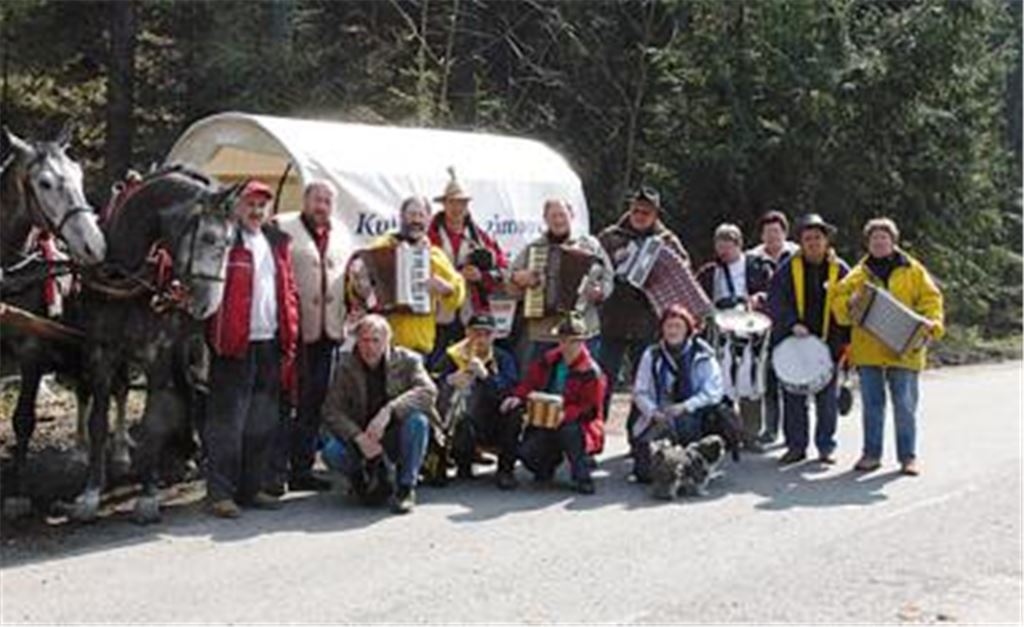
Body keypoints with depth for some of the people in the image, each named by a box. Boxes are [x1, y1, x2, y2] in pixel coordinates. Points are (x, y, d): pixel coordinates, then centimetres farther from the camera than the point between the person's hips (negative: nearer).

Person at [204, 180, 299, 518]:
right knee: (227, 424, -3)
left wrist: (289, 338, 12)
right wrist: (216, 336, -23)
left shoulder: (278, 243, 15)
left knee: (263, 424, 13)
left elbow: (288, 290, 18)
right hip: (236, 345, -7)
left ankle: (251, 487, 24)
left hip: (270, 345, 7)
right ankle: (221, 493, 3)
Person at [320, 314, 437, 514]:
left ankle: (406, 488, -15)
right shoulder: (346, 366, -4)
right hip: (362, 437, 1)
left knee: (417, 420, -33)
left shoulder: (406, 360, -8)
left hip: (397, 437, -1)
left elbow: (428, 391, -25)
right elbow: (331, 410, -10)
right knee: (331, 453, -28)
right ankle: (367, 475, 6)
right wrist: (358, 437, -27)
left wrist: (388, 411, -38)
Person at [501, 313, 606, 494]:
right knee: (527, 452, -15)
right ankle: (550, 459, 22)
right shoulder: (549, 360, 3)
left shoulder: (591, 372, -13)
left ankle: (582, 476, -16)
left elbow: (590, 408, -14)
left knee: (570, 430, -39)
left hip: (577, 423, -5)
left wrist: (565, 414, -29)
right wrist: (518, 397, -11)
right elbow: (531, 380, 9)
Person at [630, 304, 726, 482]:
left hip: (693, 417, 0)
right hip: (659, 420, 0)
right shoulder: (652, 355, 7)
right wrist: (653, 412, -13)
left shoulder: (702, 356, 2)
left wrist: (685, 407, -18)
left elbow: (713, 392, -5)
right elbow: (640, 392, 7)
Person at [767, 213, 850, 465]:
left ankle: (826, 447, 15)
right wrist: (792, 324, -15)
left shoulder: (839, 270, 5)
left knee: (827, 399, 5)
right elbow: (775, 300, -1)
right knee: (793, 397, 3)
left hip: (828, 343, 0)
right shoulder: (789, 268, 3)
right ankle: (795, 446, 12)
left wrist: (847, 341, 1)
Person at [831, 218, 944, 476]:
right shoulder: (859, 273, 10)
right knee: (872, 404, 7)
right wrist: (850, 302, -13)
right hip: (867, 349, 2)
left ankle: (908, 456, 9)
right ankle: (871, 454, 16)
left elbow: (930, 299, 3)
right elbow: (838, 300, 9)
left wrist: (932, 324, -14)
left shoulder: (912, 270, 6)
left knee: (905, 405, 1)